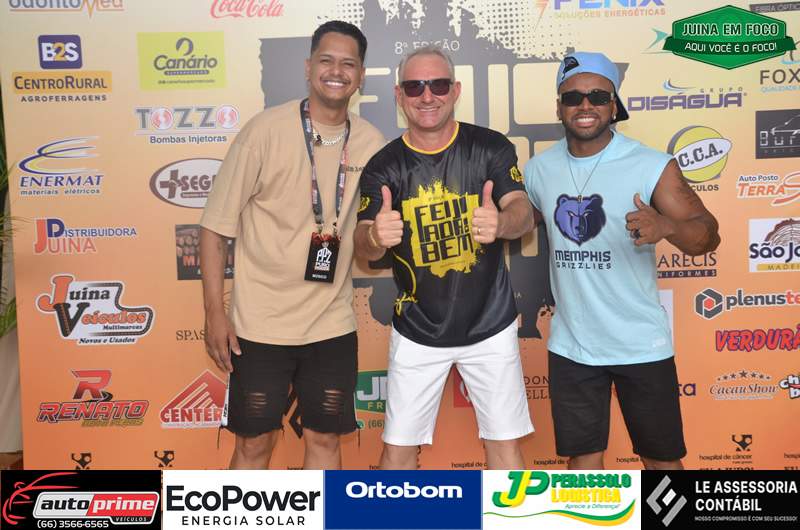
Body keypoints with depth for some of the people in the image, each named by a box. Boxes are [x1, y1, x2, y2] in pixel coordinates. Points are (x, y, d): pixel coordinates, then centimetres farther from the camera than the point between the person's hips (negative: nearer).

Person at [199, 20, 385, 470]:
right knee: (255, 441, 10)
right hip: (261, 324, -3)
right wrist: (215, 313, -9)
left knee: (325, 438, 14)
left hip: (333, 325, 3)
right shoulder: (266, 130, -11)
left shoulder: (372, 144, -1)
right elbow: (217, 227, -8)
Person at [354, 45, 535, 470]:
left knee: (504, 442, 9)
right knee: (398, 448, 8)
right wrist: (376, 236, -41)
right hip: (417, 331, 1)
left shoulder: (491, 147, -6)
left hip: (490, 325, 0)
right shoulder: (383, 167, -6)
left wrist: (501, 223, -42)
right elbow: (363, 246, -16)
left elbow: (523, 213, -17)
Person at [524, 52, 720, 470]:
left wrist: (666, 226, -34)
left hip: (641, 344, -2)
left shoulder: (652, 166, -11)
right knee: (582, 457, 15)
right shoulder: (538, 169, 1)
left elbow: (708, 234, -14)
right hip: (571, 346, 3)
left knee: (661, 457, 14)